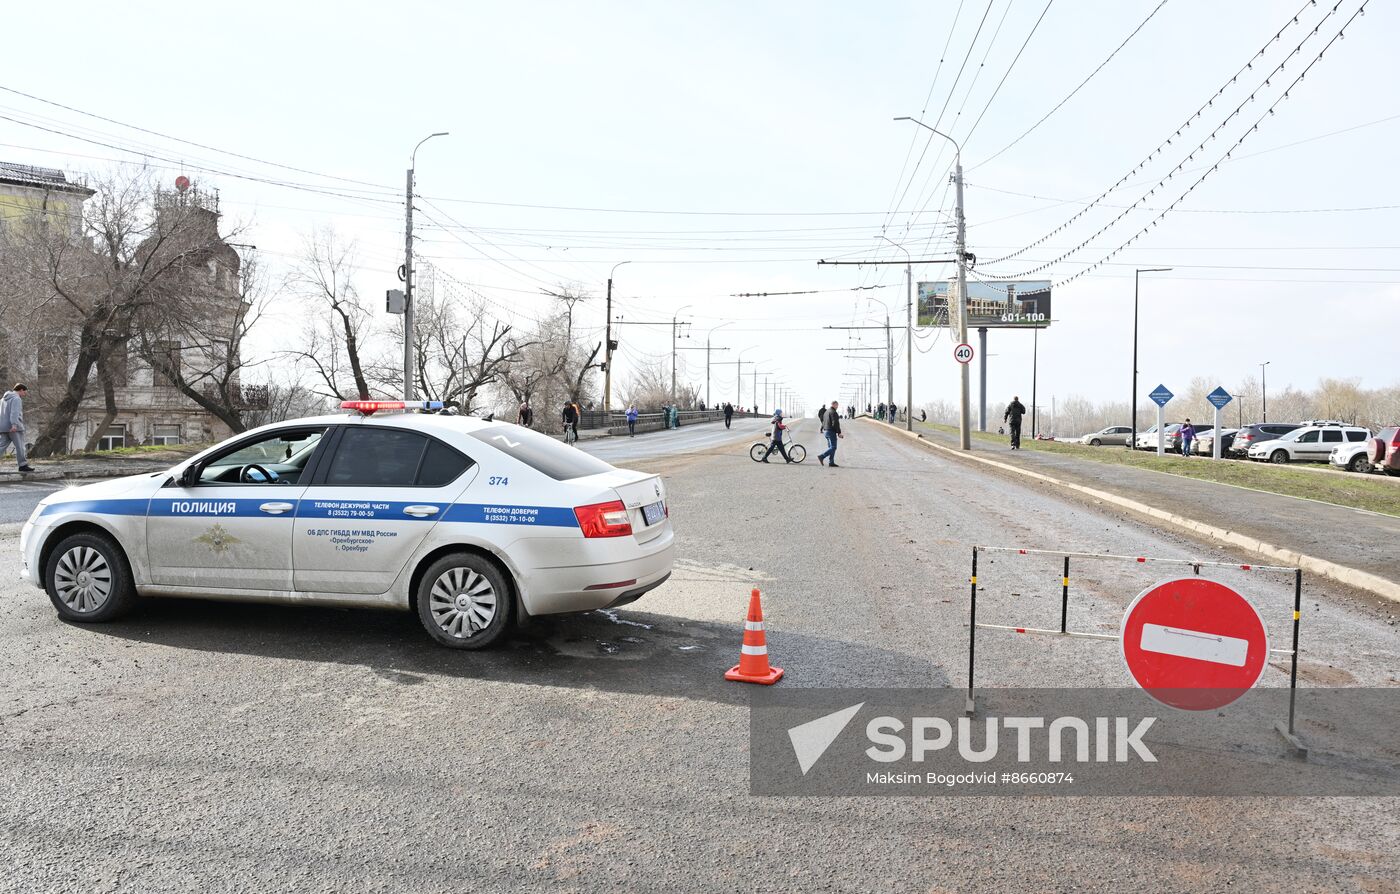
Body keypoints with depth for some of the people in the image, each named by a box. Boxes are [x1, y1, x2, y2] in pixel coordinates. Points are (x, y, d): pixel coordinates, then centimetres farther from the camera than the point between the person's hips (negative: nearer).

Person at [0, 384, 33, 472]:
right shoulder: (16, 399, -8)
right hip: (14, 428, -8)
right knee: (20, 447, 0)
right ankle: (23, 465, 4)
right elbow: (14, 412, -21)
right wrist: (14, 425, -30)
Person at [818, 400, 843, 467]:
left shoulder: (827, 411, 16)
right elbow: (835, 423, -20)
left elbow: (823, 421, 23)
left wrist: (822, 429, 34)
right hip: (831, 431, -10)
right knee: (833, 447, -10)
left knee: (831, 447, 11)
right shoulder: (833, 412, -14)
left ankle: (831, 462, 9)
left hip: (826, 431, 10)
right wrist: (839, 433, -20)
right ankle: (821, 456, -20)